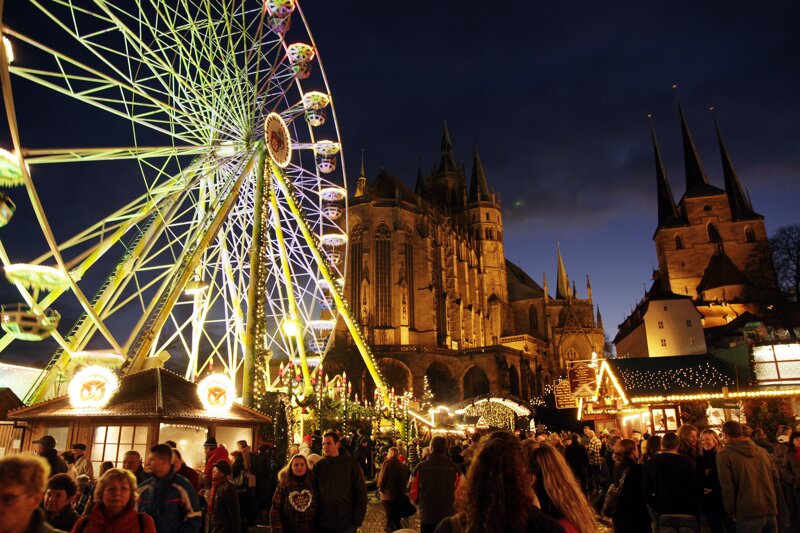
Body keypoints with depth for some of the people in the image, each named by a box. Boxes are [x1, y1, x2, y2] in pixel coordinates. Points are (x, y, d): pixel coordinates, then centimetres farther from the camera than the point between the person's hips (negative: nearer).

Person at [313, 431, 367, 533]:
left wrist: (357, 521, -7)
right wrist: (313, 520, 1)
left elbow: (361, 493, -2)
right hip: (323, 525, 2)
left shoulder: (351, 464, -4)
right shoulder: (318, 466, 3)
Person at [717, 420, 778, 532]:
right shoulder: (762, 452, 9)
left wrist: (732, 513, 1)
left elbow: (727, 487, -10)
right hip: (771, 511, 5)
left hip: (748, 514, -5)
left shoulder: (724, 454, -7)